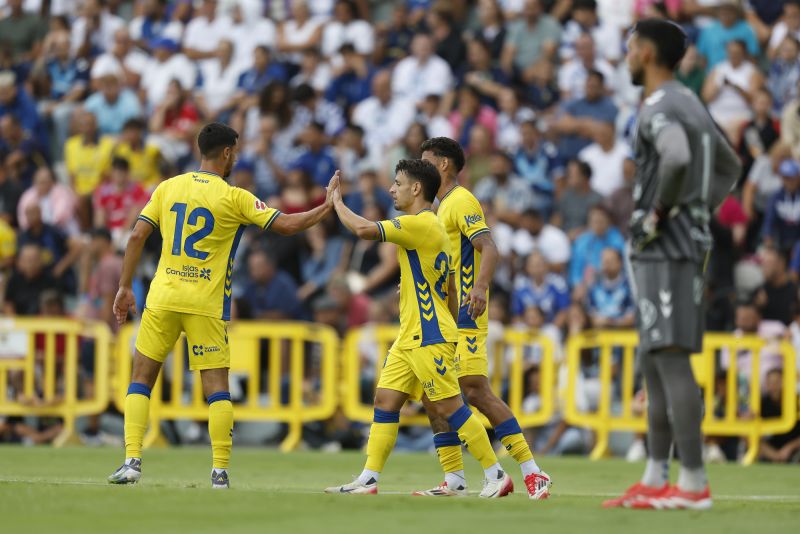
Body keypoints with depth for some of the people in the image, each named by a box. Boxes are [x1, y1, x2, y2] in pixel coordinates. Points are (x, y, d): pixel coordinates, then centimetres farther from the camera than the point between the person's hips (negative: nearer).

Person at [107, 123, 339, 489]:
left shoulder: (167, 188, 5)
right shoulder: (234, 198, -3)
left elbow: (137, 236, 2)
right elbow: (286, 225, -4)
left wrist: (125, 288, 9)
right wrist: (328, 206, 8)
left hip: (163, 298, 2)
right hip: (206, 305, -2)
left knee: (141, 379, 9)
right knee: (217, 387, 3)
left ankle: (132, 461, -2)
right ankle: (220, 470, -4)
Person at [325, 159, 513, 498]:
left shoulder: (421, 224, -15)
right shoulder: (430, 227, 18)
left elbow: (363, 229, -23)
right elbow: (449, 288, 23)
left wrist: (337, 201, -7)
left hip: (429, 337, -10)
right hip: (410, 336, 10)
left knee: (449, 407, -8)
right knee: (385, 400, 5)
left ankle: (497, 476, -2)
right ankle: (368, 480, 3)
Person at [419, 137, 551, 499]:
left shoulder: (461, 201, -9)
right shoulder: (442, 205, 20)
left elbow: (489, 248, -21)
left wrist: (480, 287, -36)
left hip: (464, 318, -10)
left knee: (476, 392, -16)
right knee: (432, 397, 5)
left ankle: (531, 472, -15)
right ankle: (454, 480, 8)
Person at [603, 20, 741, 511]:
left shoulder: (660, 110, -13)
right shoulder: (691, 105, 19)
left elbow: (677, 159, -34)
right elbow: (729, 167, 30)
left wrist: (660, 212, -20)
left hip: (664, 249, -10)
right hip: (687, 244, 10)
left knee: (672, 359, -13)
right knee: (654, 361, 14)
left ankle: (694, 483, -16)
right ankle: (655, 480, 17)